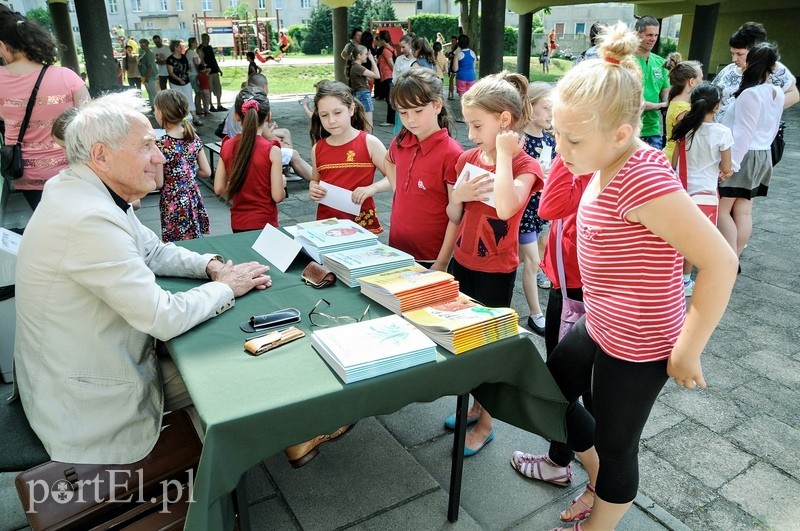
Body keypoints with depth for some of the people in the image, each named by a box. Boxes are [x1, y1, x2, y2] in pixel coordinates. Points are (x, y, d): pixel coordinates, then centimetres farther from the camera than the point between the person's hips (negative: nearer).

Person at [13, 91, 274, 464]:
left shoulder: (92, 193, 0)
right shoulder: (88, 219, -32)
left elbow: (154, 251, 11)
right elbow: (163, 318, -30)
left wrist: (211, 265, -6)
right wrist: (226, 287, -14)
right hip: (91, 405, -9)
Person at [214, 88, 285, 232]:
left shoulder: (227, 146, -3)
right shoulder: (272, 150, -16)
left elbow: (219, 189, 0)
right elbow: (277, 196, -15)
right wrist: (282, 184, 5)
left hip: (237, 224, 5)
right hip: (264, 224, -5)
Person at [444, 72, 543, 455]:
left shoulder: (524, 166, -14)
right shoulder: (468, 159, 2)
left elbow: (506, 208, -37)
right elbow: (454, 218, 8)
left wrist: (503, 153, -27)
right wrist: (458, 195, -13)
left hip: (495, 272, -6)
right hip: (463, 263, 6)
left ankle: (485, 423, 26)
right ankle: (474, 405, 39)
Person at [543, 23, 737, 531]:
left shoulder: (641, 180, -29)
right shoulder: (610, 164, -2)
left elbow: (720, 262, -28)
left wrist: (687, 353, -21)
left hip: (638, 345, -10)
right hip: (599, 327, 10)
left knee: (614, 445, 12)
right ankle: (599, 488, 50)